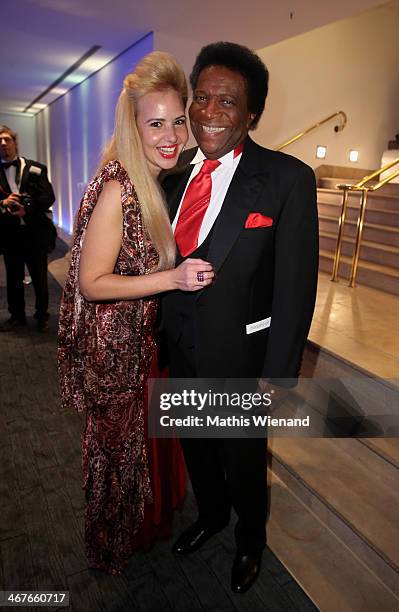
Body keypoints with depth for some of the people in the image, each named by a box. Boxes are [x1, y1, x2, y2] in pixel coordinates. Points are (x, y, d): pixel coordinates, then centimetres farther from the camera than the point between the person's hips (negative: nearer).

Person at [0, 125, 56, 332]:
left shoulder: (35, 168, 1)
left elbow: (48, 197, -6)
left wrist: (27, 210, -19)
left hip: (35, 232, -1)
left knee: (40, 277, 8)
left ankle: (42, 316, 24)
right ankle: (17, 316, 28)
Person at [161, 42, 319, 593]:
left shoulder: (288, 179, -17)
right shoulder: (176, 176, 0)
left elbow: (295, 286, -15)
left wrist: (278, 373, -13)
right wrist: (161, 333, 6)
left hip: (238, 359, -5)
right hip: (181, 352, 5)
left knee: (243, 459, 19)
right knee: (196, 447, 26)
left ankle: (251, 540, 52)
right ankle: (210, 515, 58)